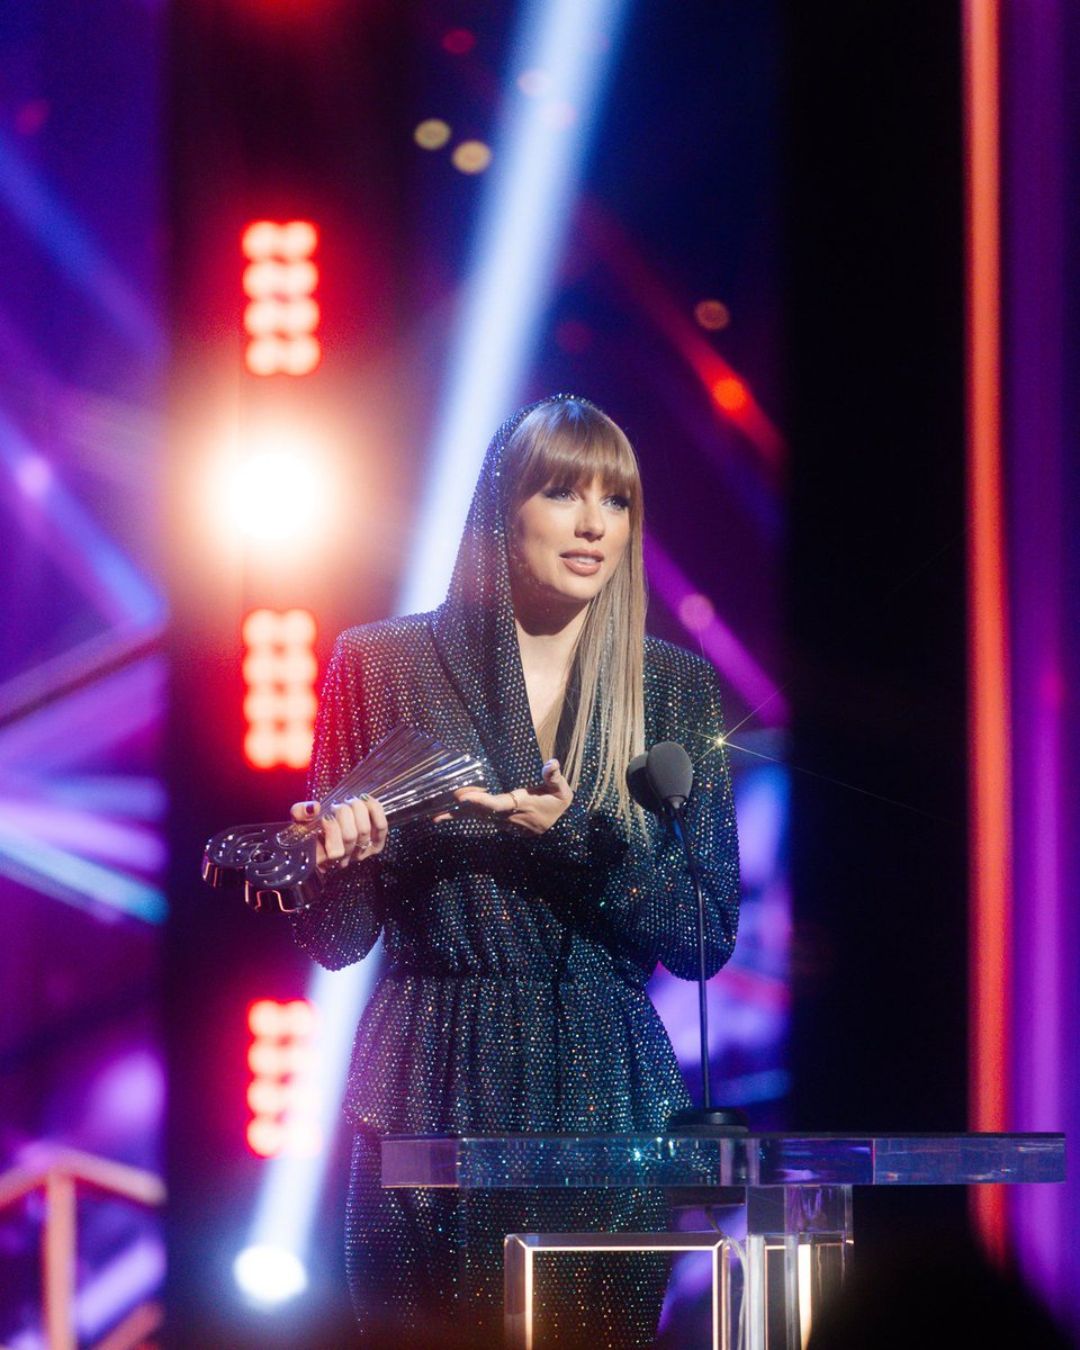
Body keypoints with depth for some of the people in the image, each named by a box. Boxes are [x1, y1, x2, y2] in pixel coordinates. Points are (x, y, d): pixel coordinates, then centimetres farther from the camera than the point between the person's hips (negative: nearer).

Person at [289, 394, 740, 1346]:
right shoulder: (385, 665, 2)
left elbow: (707, 939, -1)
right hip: (432, 1099, -1)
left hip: (607, 1099, 1)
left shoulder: (677, 688, 5)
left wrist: (573, 837, -15)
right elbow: (334, 941, 4)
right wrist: (341, 855, -18)